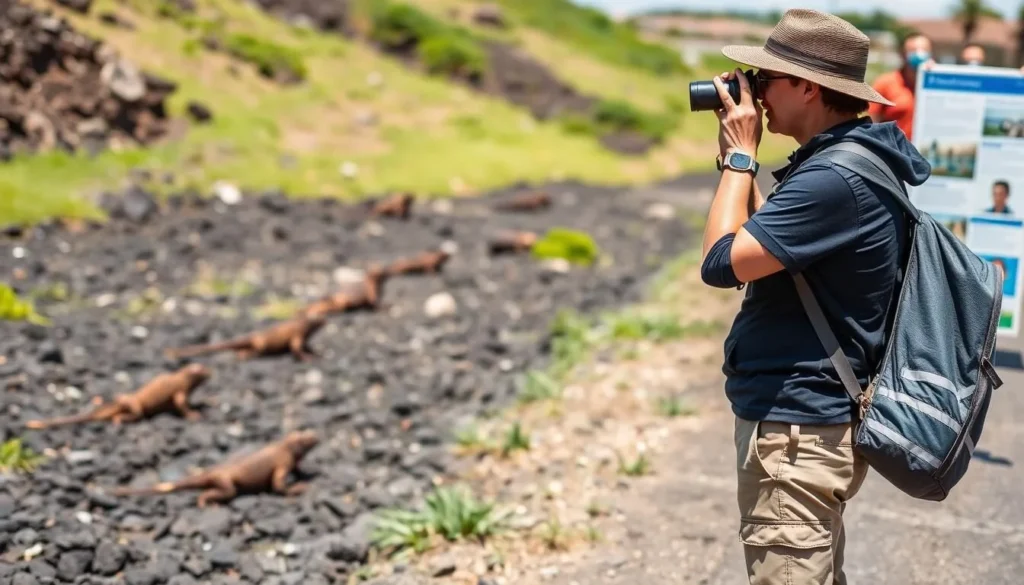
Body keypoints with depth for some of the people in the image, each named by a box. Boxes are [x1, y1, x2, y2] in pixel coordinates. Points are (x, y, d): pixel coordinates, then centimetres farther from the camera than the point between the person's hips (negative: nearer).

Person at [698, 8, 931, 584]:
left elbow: (723, 262, -24)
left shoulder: (835, 179, -24)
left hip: (798, 428, -10)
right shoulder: (850, 159, 9)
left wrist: (740, 156, -12)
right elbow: (766, 244, 16)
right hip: (813, 414, 10)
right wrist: (740, 157, 8)